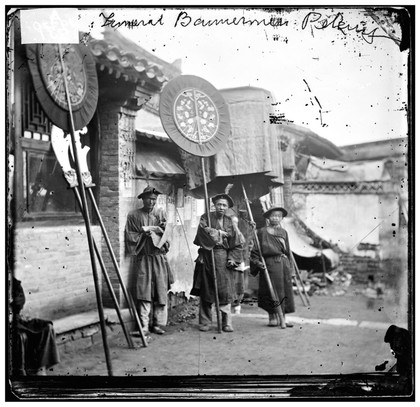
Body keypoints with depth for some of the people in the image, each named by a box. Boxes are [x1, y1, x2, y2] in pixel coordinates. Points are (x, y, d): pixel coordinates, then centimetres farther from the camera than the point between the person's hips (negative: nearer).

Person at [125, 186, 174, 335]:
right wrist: (144, 232, -10)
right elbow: (130, 236, 0)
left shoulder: (160, 216, 14)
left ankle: (158, 324, 8)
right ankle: (144, 326, -4)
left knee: (161, 292, 0)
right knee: (144, 292, -7)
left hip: (159, 257, 3)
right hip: (142, 258, -3)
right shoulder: (133, 215, 6)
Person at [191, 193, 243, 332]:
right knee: (206, 291, 1)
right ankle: (205, 322, 12)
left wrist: (233, 258, -1)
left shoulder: (230, 222, 13)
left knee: (225, 291, -4)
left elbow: (236, 245, 13)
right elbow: (204, 229, -17)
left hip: (224, 259, 2)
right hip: (207, 257, -2)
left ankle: (227, 322, 2)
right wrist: (219, 232, -8)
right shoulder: (206, 218, 5)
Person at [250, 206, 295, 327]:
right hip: (270, 264, -5)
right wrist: (257, 262, -15)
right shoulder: (262, 232, 0)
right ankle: (272, 317, 11)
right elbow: (255, 250, -1)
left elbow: (288, 251, 17)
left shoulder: (283, 232, 14)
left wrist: (290, 268, 13)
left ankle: (283, 317, 12)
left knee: (286, 291, 4)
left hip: (284, 264, 5)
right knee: (272, 291, -2)